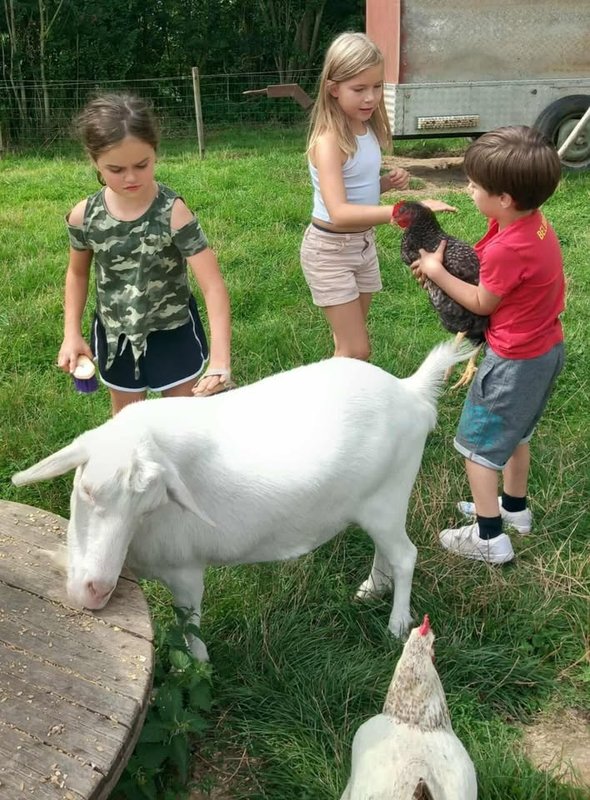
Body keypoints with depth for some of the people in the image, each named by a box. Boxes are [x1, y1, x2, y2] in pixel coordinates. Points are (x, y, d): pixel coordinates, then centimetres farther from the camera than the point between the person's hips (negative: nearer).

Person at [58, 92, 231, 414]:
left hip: (172, 334, -3)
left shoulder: (173, 213, -26)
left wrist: (220, 358, -41)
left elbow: (213, 284, -31)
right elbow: (77, 272, 6)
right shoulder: (83, 216, -14)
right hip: (116, 337, 3)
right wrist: (71, 333, -1)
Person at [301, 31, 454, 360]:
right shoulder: (329, 140, -23)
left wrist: (388, 182, -5)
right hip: (330, 249, -7)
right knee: (357, 351, -5)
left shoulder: (369, 128, 1)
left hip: (364, 243, 7)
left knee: (349, 342, 17)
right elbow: (339, 213, -37)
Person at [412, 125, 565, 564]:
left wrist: (436, 271, -6)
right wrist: (448, 262, -4)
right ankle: (515, 507, 45)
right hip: (547, 349, 9)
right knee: (516, 431, 27)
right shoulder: (535, 222, -4)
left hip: (515, 360, -9)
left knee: (477, 442, 6)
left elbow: (482, 303, -15)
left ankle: (490, 536, 14)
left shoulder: (507, 248, -31)